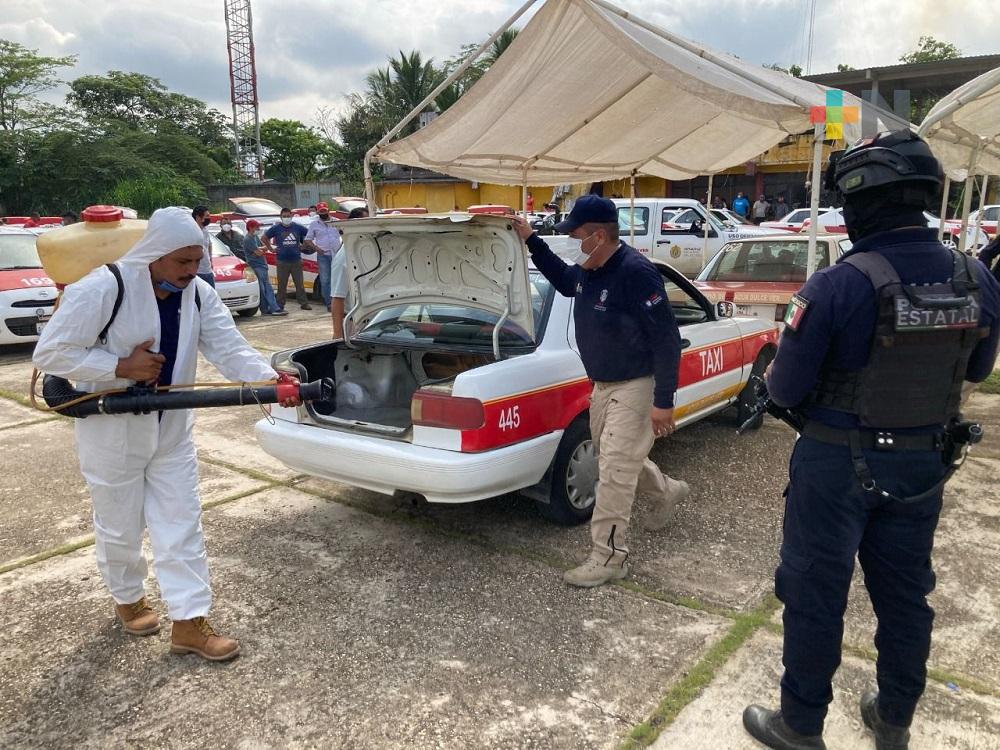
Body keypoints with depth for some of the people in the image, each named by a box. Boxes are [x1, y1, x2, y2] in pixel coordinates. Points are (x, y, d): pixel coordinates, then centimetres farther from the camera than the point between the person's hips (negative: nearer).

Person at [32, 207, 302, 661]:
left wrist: (270, 381, -32)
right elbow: (50, 353, -18)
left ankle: (189, 623, 14)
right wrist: (122, 367, -26)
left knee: (181, 525, 5)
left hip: (171, 431, 5)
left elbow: (230, 349, -14)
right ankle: (128, 599, 41)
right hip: (111, 433, -4)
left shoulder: (199, 295, -5)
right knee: (121, 526, 14)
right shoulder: (102, 289, -22)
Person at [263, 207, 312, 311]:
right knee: (282, 285, 2)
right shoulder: (276, 228, 4)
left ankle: (304, 303, 9)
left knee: (300, 283, 3)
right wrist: (271, 249, 7)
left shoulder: (298, 228, 6)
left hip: (296, 260, 1)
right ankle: (280, 305, 8)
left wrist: (302, 246, 10)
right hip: (282, 261, -1)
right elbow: (265, 238, 13)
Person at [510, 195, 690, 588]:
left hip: (635, 387, -9)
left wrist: (664, 401, -23)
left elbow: (667, 339, -23)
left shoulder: (635, 272, -24)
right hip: (603, 385, 9)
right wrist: (532, 241, 16)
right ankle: (668, 491, 49)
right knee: (615, 460, 23)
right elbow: (565, 282, 26)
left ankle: (609, 558, 9)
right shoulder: (589, 269, 1)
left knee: (614, 471, -4)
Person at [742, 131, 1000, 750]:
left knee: (816, 593, 10)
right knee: (905, 593, 20)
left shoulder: (839, 285, -24)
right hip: (925, 463, 6)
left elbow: (786, 389, -18)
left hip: (841, 464, -5)